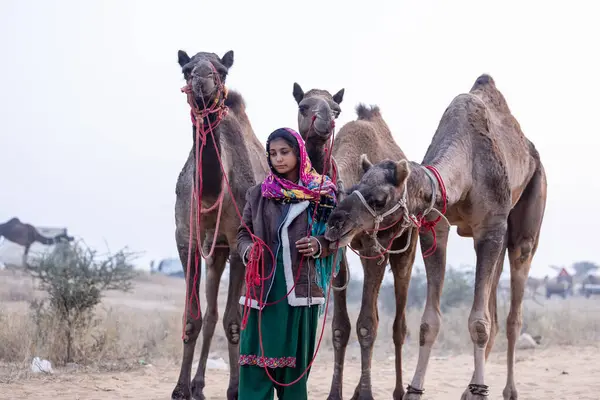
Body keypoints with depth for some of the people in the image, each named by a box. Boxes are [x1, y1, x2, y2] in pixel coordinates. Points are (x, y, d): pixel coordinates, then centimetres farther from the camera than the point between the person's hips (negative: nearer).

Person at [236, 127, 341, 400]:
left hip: (301, 288, -1)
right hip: (263, 288, 1)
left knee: (295, 361, 4)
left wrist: (318, 245, -13)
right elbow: (243, 234, 13)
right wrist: (248, 251, -9)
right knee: (256, 360, -4)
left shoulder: (320, 193, 3)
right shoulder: (257, 194, 8)